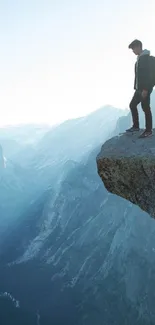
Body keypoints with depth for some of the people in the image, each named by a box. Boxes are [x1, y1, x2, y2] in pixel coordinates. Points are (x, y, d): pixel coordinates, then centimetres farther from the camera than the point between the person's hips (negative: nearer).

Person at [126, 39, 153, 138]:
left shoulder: (145, 57, -13)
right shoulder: (140, 58, 17)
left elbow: (147, 74, -21)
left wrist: (145, 89, -25)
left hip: (145, 89, -10)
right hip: (139, 89, 10)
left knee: (146, 108, -5)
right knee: (132, 105, 13)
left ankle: (149, 131, 2)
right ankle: (136, 126, 23)